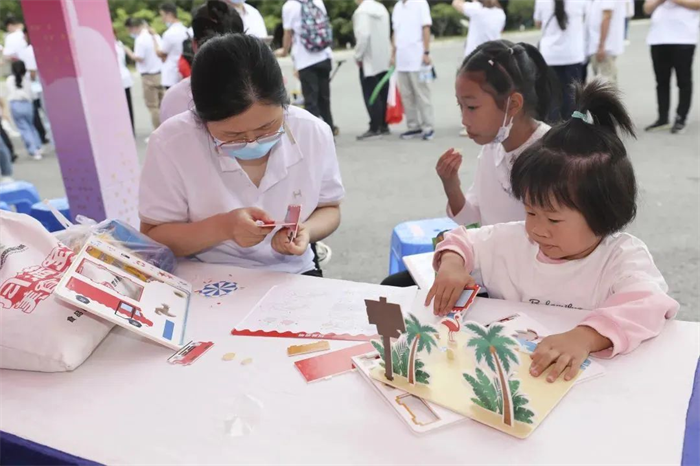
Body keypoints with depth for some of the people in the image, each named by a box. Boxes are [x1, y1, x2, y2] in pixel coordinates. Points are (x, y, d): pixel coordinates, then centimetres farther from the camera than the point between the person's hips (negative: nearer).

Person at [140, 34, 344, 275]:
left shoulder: (314, 133, -9)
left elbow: (328, 208, 5)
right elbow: (151, 239, -8)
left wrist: (307, 230, -16)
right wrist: (221, 227, -23)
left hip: (293, 279, 2)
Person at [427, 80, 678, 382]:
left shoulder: (624, 258, -10)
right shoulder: (514, 241, 2)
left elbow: (648, 307, -27)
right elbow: (463, 241, 15)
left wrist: (584, 336, -43)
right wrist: (451, 262, -8)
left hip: (590, 375, -4)